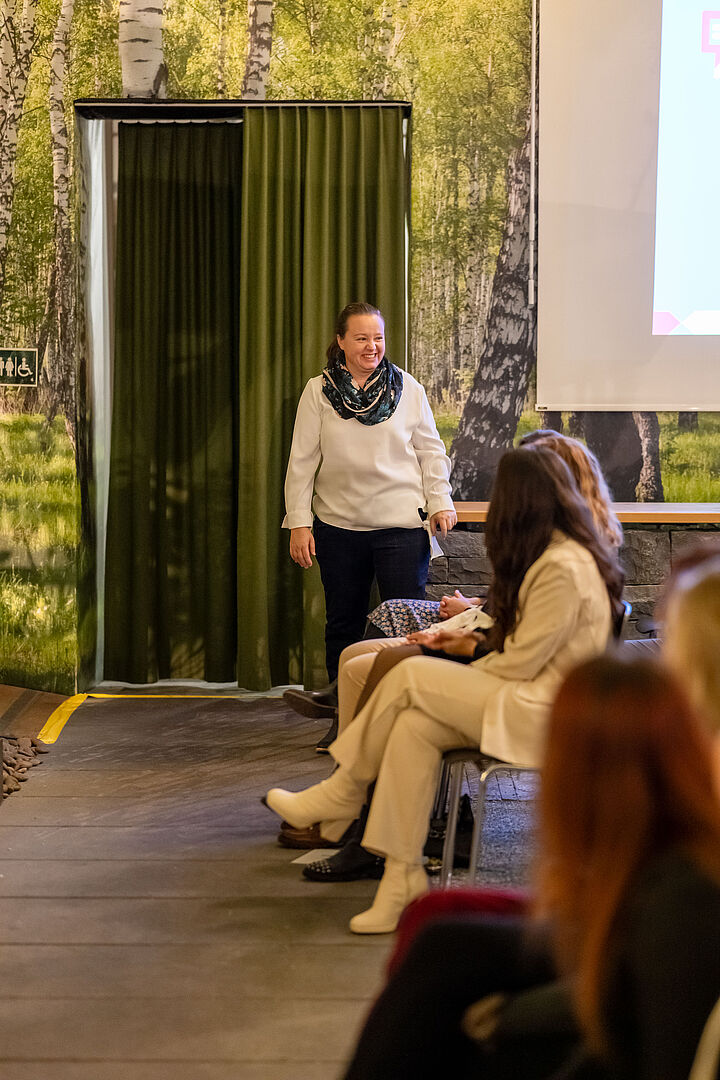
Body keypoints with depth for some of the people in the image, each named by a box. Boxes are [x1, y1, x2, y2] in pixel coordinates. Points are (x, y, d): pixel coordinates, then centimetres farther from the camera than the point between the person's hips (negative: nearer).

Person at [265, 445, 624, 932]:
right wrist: (478, 642, 11)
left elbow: (522, 662, -17)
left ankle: (342, 794, 1)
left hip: (546, 714, -9)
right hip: (531, 696, 9)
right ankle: (403, 879, -14)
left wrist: (454, 681, -1)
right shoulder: (557, 554, 14)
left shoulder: (563, 568, -18)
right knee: (413, 726, -12)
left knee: (411, 677, -16)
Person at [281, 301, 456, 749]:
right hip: (339, 526, 2)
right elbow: (302, 460, 4)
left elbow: (430, 450, 9)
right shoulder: (318, 391, 3)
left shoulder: (407, 388, 3)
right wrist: (299, 522, 0)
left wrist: (440, 502, -1)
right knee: (343, 624, 10)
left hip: (401, 524, -1)